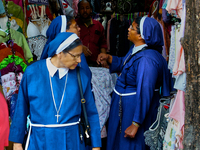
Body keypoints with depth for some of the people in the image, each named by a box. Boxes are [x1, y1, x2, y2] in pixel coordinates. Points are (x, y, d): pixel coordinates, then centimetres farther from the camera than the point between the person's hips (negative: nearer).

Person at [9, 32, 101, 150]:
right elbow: (21, 109, 1)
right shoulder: (32, 72, -6)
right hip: (40, 141, -1)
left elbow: (91, 113, 1)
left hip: (72, 141, 1)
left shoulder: (81, 76, -3)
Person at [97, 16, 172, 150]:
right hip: (124, 107, 10)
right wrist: (108, 58, 4)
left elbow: (144, 94, -31)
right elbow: (124, 64, 23)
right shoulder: (136, 49, 1)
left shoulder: (146, 60, -31)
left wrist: (135, 125, -28)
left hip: (137, 110, -10)